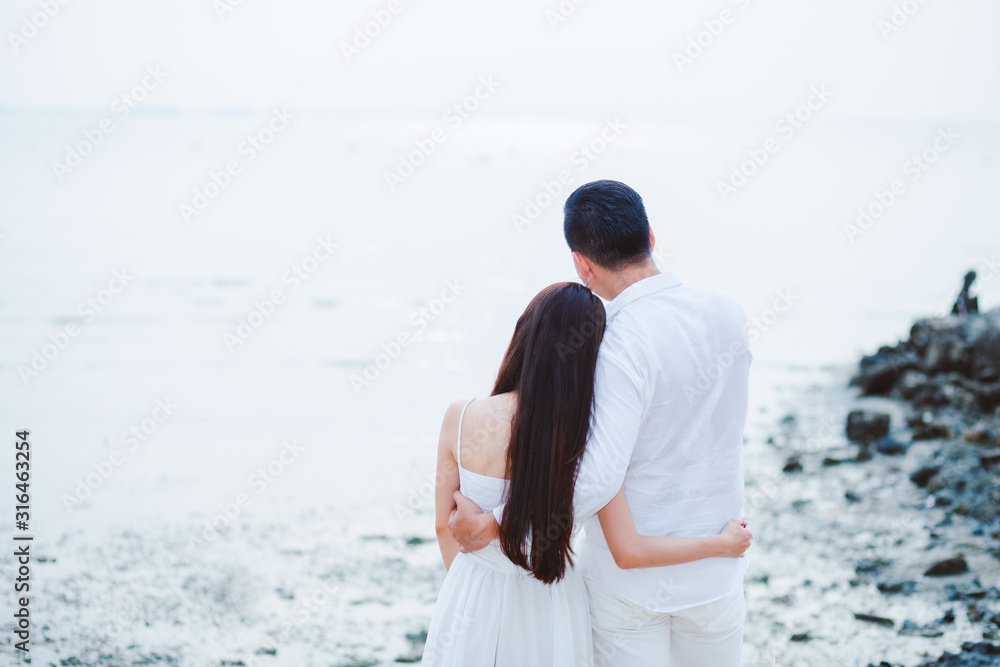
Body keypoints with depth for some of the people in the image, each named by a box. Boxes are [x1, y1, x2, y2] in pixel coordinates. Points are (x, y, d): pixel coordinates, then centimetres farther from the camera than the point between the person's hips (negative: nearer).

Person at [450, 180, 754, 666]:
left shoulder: (623, 345, -25)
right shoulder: (727, 312, -4)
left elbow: (596, 478, -33)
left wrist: (492, 523, -25)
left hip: (630, 580, -5)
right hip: (713, 571, 5)